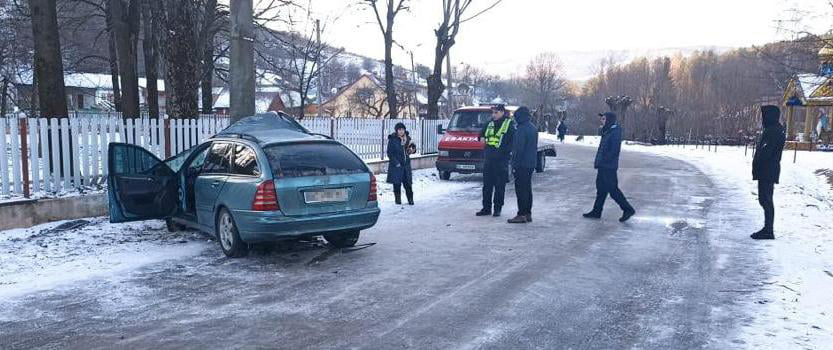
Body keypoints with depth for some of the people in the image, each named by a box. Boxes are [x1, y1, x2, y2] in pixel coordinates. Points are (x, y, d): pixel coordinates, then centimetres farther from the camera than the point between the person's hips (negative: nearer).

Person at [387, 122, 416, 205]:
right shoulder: (392, 140, -7)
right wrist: (396, 163, -13)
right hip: (396, 165, -3)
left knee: (407, 183, 3)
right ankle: (398, 199, 13)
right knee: (397, 183, 1)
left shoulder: (407, 138, 7)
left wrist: (412, 150, -5)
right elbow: (389, 153, -7)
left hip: (406, 164, 4)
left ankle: (410, 199, 11)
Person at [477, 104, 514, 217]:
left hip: (501, 160, -6)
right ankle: (486, 208, 16)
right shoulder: (490, 124, 14)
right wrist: (482, 138, 14)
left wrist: (506, 150, -15)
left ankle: (497, 208, 9)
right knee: (487, 184, 9)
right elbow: (482, 134, 32)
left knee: (500, 185, 1)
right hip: (488, 158, 6)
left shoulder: (509, 124, -3)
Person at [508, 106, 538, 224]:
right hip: (531, 163, 9)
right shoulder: (533, 128, 14)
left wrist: (515, 164, -15)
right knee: (527, 189, 13)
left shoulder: (521, 129, -16)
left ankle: (522, 215, -6)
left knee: (521, 190, -6)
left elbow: (519, 149, -19)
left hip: (522, 164, -9)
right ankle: (528, 214, 17)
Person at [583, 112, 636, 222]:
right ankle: (596, 211, 19)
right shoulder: (607, 131, 15)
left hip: (609, 167, -10)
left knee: (612, 189, -6)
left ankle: (628, 209, 4)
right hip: (603, 167, 10)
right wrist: (597, 161, 10)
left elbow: (614, 151, -22)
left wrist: (602, 161, -19)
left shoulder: (615, 132, -16)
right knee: (601, 189, 13)